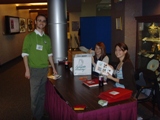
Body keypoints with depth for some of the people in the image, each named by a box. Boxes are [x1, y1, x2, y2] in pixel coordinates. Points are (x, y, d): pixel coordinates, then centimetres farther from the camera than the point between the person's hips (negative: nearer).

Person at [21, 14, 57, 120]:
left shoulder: (47, 38, 8)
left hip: (45, 69, 4)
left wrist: (53, 68, 12)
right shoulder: (29, 37, -5)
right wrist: (27, 69, -13)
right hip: (35, 69, -4)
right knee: (35, 93, 5)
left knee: (42, 93, 13)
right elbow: (25, 54, -7)